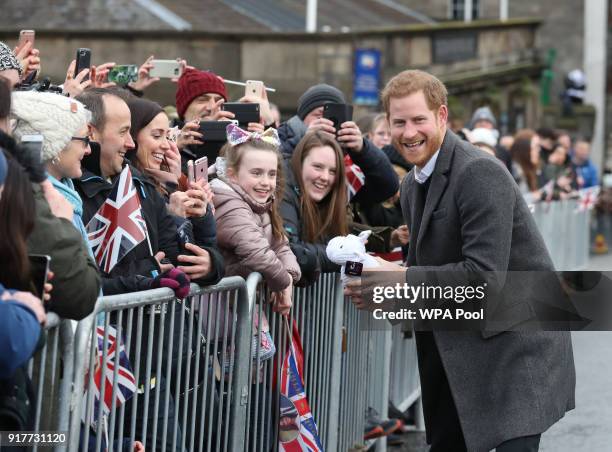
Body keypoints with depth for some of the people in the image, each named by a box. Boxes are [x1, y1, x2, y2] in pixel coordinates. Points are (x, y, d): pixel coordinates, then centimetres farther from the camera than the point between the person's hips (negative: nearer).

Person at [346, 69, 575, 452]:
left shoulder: (480, 173, -20)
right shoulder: (413, 186, 10)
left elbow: (484, 274, -26)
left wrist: (400, 278, -21)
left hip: (516, 344, -9)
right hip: (459, 350, 9)